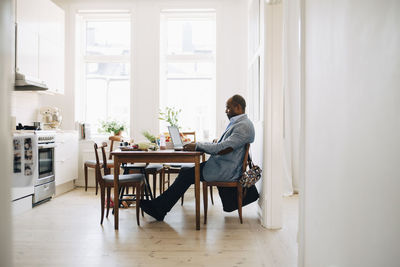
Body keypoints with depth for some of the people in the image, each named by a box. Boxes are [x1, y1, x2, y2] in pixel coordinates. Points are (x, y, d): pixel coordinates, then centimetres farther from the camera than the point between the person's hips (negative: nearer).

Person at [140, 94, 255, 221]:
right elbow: (219, 145, 19)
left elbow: (224, 148, -24)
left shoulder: (244, 126, -15)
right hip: (219, 165, 9)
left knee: (187, 175, -13)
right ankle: (159, 206, 2)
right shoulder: (234, 123, 19)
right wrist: (196, 145, 5)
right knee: (185, 171, 1)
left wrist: (198, 146, -18)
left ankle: (159, 209, -3)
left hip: (226, 171, -9)